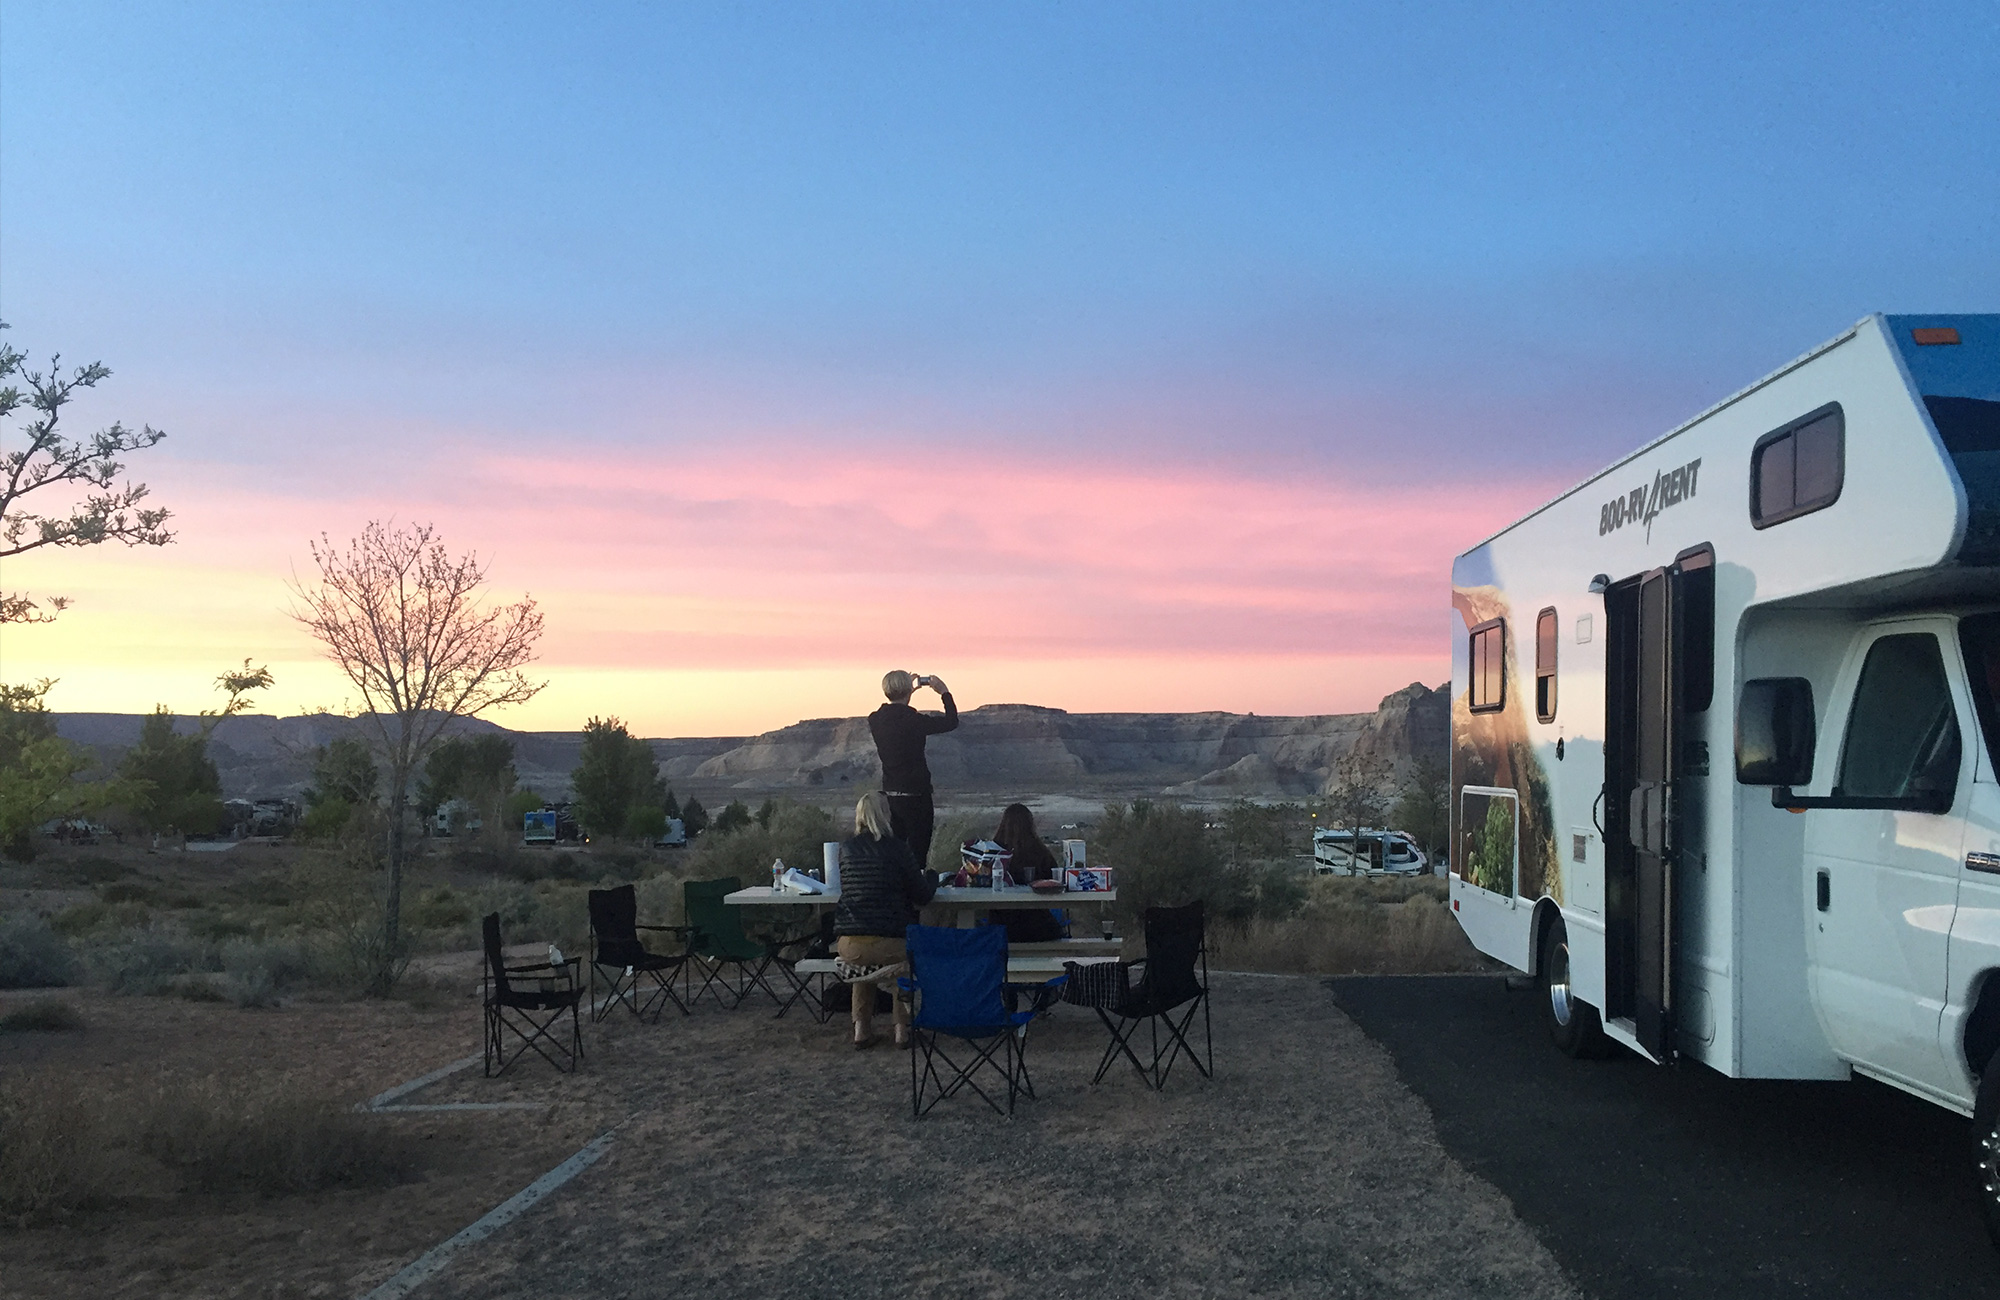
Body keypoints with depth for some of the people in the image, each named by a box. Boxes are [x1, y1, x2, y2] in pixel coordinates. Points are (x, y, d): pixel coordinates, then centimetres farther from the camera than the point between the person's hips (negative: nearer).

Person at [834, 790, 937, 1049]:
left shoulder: (846, 848, 6)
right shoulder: (896, 848, -6)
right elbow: (922, 895, -1)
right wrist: (931, 877, 22)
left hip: (848, 945, 3)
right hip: (889, 945, -3)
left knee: (864, 959, 37)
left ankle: (862, 1028, 30)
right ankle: (902, 1028, 24)